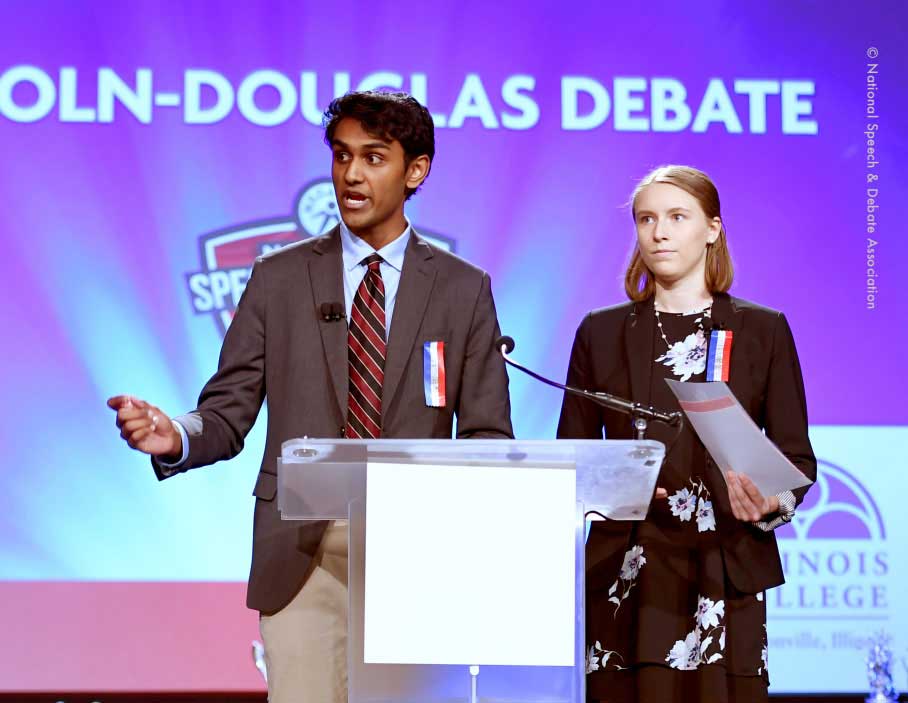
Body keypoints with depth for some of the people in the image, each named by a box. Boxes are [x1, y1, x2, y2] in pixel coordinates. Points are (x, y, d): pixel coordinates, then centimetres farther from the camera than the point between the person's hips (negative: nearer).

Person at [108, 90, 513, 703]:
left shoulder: (464, 289, 7)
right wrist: (174, 437, -18)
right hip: (302, 552, 0)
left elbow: (487, 437, 5)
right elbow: (228, 413, 4)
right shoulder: (278, 279, 8)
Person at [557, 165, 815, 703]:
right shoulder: (602, 333, 11)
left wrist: (772, 504, -15)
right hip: (627, 575, 1)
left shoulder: (764, 331, 8)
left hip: (724, 573, -1)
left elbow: (797, 457, 6)